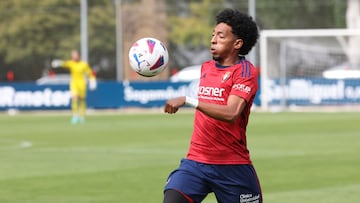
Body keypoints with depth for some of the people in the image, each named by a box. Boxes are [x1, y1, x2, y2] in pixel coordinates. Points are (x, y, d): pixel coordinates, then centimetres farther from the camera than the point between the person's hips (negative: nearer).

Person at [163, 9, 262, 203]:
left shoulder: (245, 71, -10)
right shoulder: (205, 67, 12)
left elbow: (231, 113, -26)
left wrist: (188, 100, -31)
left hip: (232, 166, -5)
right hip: (196, 160, 5)